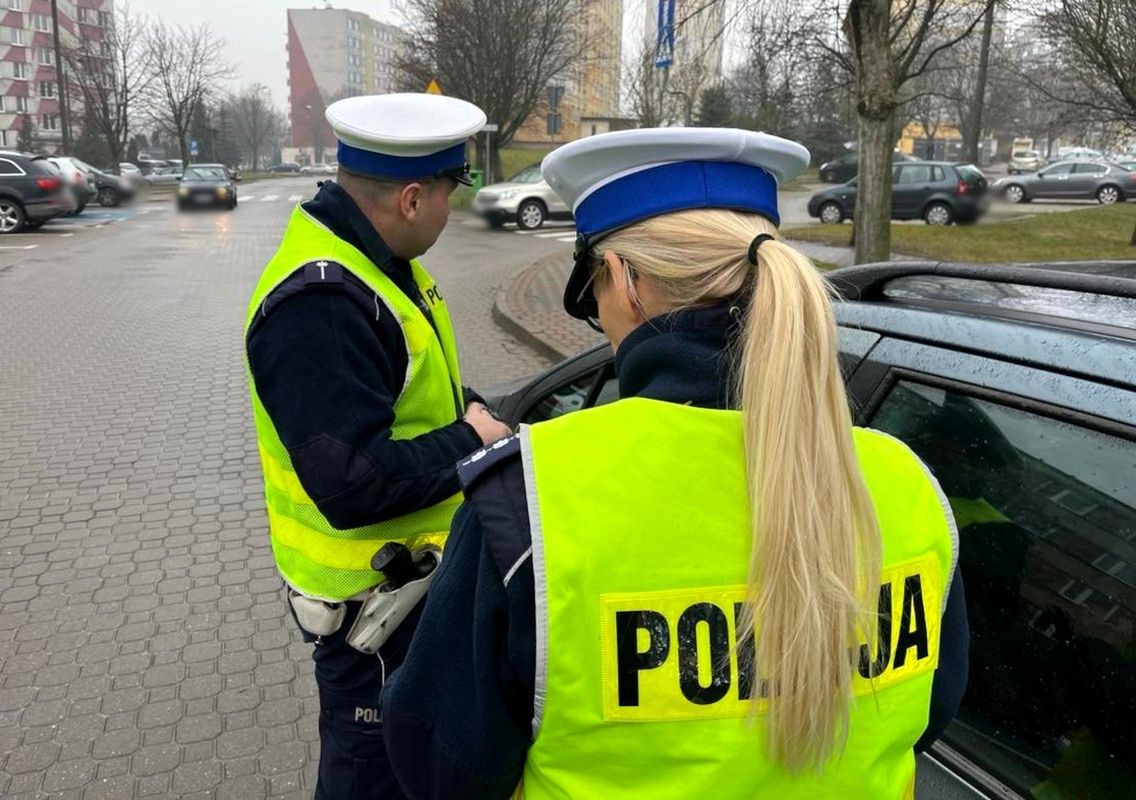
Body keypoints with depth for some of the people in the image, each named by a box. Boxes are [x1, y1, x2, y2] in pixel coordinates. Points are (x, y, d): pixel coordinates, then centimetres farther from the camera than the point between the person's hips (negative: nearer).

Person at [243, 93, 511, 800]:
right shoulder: (319, 304, -30)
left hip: (410, 571, 9)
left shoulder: (379, 260, 2)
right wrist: (470, 444, -20)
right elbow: (354, 485, -33)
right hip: (371, 595, -9)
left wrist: (473, 409, 0)